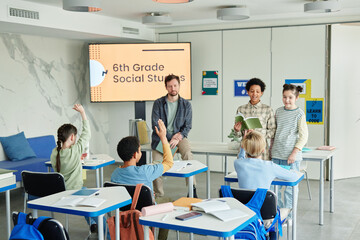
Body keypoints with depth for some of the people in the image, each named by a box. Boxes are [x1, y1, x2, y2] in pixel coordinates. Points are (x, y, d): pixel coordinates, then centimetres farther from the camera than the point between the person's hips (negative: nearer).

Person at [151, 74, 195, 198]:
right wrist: (171, 136, -15)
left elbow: (187, 126, 2)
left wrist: (178, 138, -18)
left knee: (187, 153, -31)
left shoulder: (186, 104, 5)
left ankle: (192, 190, -25)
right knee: (156, 163, -20)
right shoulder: (158, 103, 0)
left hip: (179, 137, 0)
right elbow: (155, 125, -5)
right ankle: (159, 196, -5)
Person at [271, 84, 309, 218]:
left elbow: (303, 136, -7)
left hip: (291, 156, -4)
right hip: (276, 154, 5)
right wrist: (271, 148, 14)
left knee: (290, 186, 1)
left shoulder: (299, 114, -5)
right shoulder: (278, 111, 9)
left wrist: (294, 153, -14)